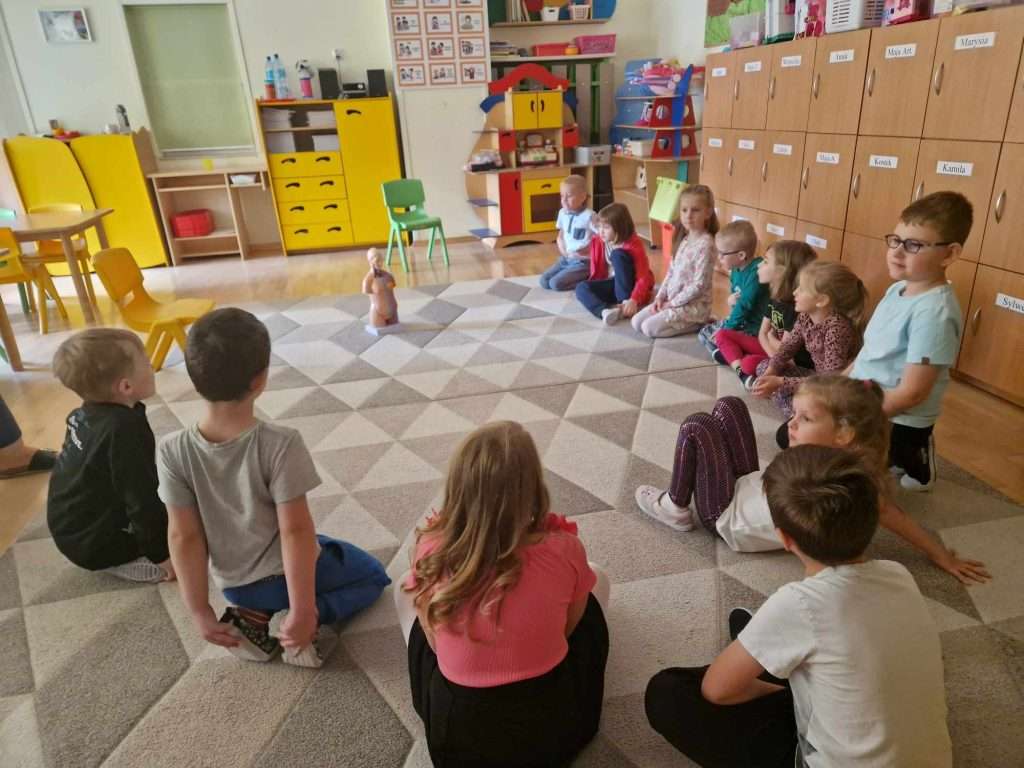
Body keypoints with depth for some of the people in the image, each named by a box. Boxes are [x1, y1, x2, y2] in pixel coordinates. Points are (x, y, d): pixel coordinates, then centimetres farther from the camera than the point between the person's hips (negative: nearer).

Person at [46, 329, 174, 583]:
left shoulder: (84, 414, -3)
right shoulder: (126, 429, -30)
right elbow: (142, 500, -26)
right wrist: (162, 554, -15)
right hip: (93, 544, -9)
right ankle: (112, 561, -6)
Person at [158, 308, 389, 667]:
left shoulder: (173, 451, -17)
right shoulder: (280, 444, -28)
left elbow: (183, 536, -12)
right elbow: (295, 529, -25)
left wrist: (200, 613, -3)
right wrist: (303, 610, -18)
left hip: (236, 587, 5)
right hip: (289, 572, -4)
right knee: (373, 575, 23)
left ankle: (256, 621, 6)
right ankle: (289, 622, -2)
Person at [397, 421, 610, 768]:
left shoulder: (431, 551, -18)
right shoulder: (563, 550, -20)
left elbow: (435, 641, -2)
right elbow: (568, 628, -1)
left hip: (455, 732, 1)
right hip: (556, 724, 0)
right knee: (597, 578, 19)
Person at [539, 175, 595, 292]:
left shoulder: (589, 216, -17)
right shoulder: (562, 213, 4)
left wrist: (586, 250, -20)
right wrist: (563, 251, 0)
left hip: (583, 262, -7)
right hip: (566, 259, 7)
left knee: (556, 283, -20)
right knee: (544, 281, -5)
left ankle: (586, 280, 0)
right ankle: (577, 277, 10)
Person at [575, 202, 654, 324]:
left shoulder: (633, 245, -18)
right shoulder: (598, 242, -2)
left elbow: (643, 278, -25)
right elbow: (596, 272, 8)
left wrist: (634, 300, -38)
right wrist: (592, 289, -8)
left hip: (629, 286, -5)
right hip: (612, 284, 5)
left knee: (617, 254, -28)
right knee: (581, 288, -19)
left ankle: (625, 304, -28)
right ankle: (605, 311, -46)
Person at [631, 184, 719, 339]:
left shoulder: (705, 244, -21)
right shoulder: (684, 239, 7)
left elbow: (699, 285, -22)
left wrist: (673, 303, -16)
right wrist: (660, 296, 0)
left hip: (694, 305, -8)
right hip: (671, 300, 9)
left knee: (649, 327, -16)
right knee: (636, 322, 3)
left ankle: (698, 324, -1)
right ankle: (688, 321, 11)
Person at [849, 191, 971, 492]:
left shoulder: (934, 312, -25)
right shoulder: (898, 288, 1)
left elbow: (911, 393, -25)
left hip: (897, 423, -8)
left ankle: (912, 463, 13)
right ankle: (901, 458, 24)